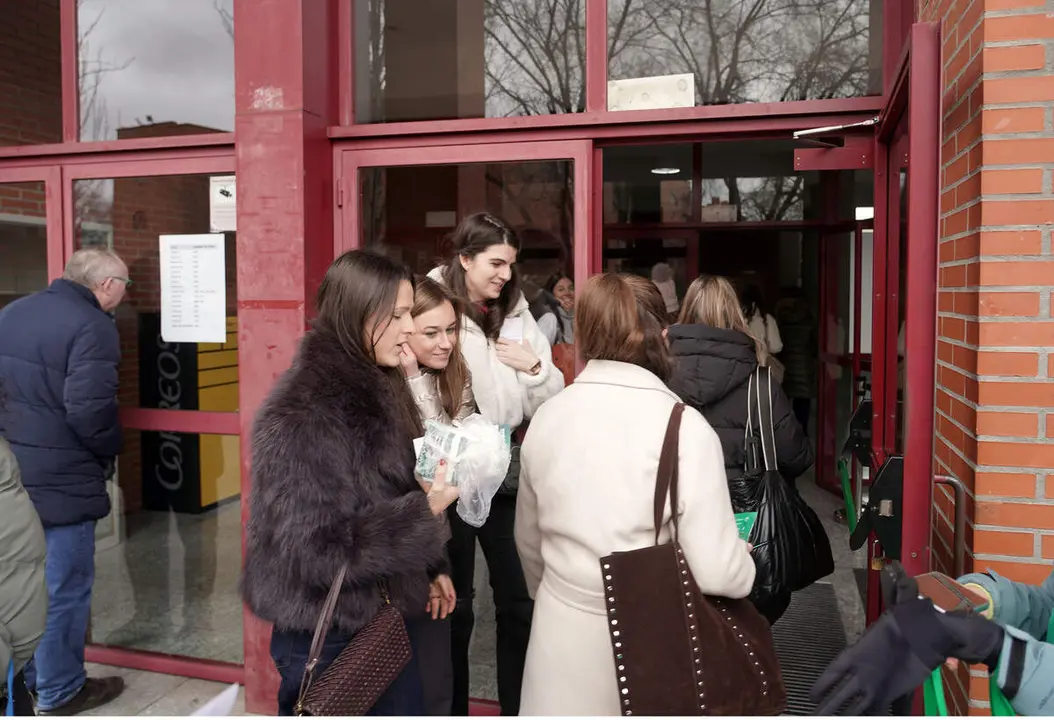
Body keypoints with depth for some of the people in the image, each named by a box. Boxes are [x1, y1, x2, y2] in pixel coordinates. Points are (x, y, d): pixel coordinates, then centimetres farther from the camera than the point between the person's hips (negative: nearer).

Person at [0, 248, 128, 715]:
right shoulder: (92, 326, -17)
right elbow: (88, 410, -25)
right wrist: (111, 451, -7)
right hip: (60, 479, -8)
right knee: (63, 589, 6)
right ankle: (59, 691, 21)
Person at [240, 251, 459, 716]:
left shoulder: (380, 388, 5)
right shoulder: (304, 412, -22)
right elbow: (317, 549, -25)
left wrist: (429, 570, 10)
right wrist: (425, 511, -26)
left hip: (390, 617, 8)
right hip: (330, 637, -8)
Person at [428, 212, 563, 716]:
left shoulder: (517, 316, 5)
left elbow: (551, 404, 7)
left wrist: (534, 367, -9)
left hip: (508, 475, 4)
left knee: (519, 599, 11)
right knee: (455, 605, 12)